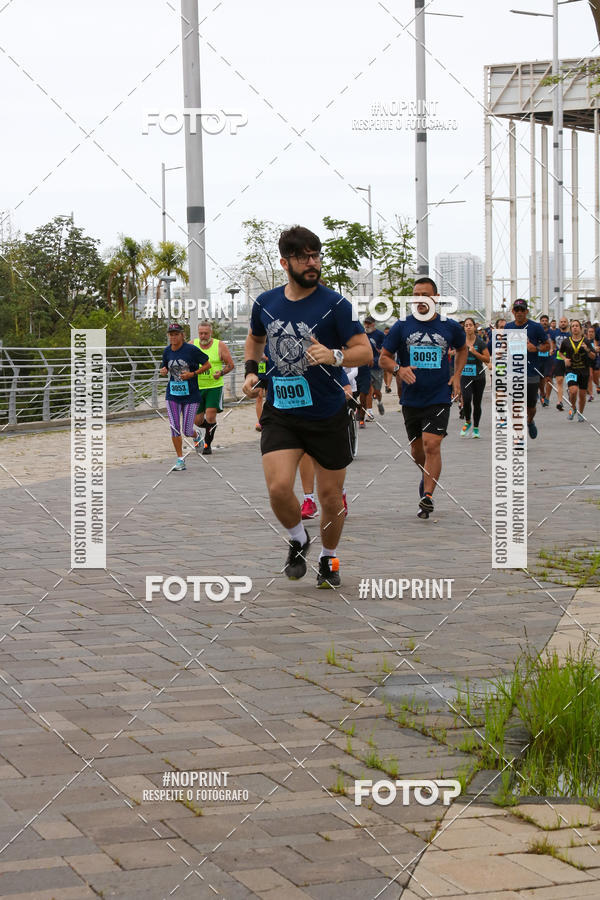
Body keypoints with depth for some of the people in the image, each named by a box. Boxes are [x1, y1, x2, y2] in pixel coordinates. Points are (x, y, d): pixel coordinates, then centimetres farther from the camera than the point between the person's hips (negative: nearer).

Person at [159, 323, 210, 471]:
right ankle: (180, 460, 8)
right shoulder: (167, 351, 4)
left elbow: (207, 365, -3)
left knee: (187, 432, -3)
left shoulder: (191, 349, -10)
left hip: (191, 395, -3)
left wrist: (192, 374, -15)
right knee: (175, 429, -5)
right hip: (172, 395, 4)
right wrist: (163, 371, -4)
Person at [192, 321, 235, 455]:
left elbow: (231, 365, 2)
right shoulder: (192, 345, 2)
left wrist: (221, 372, -16)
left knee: (210, 417, -13)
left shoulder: (220, 345, -2)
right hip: (197, 387, 2)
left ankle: (207, 444, 5)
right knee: (198, 421, 4)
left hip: (214, 386, -2)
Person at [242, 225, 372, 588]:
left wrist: (334, 356, -30)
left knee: (330, 496, 7)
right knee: (279, 487, -16)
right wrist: (251, 370, 9)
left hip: (328, 415, -2)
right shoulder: (265, 303, 3)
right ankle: (299, 541, 15)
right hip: (280, 413, 2)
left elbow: (365, 351, -12)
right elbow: (255, 338, 25)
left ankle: (329, 558, 33)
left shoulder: (335, 304, -9)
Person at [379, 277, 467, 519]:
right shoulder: (401, 326, 0)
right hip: (411, 398, 2)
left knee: (432, 445, -15)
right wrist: (399, 369, -16)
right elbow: (383, 358, 5)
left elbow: (462, 349, 22)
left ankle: (427, 496, -13)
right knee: (417, 449, 12)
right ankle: (427, 476, 42)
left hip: (439, 397, -2)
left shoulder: (450, 327, 1)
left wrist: (457, 375, 9)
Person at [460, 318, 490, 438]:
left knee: (477, 403, 5)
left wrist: (475, 352, -16)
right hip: (465, 375, 1)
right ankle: (467, 422, 5)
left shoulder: (480, 342, -3)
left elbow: (487, 359, -5)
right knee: (466, 399, -19)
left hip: (479, 376, -1)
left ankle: (476, 428, 20)